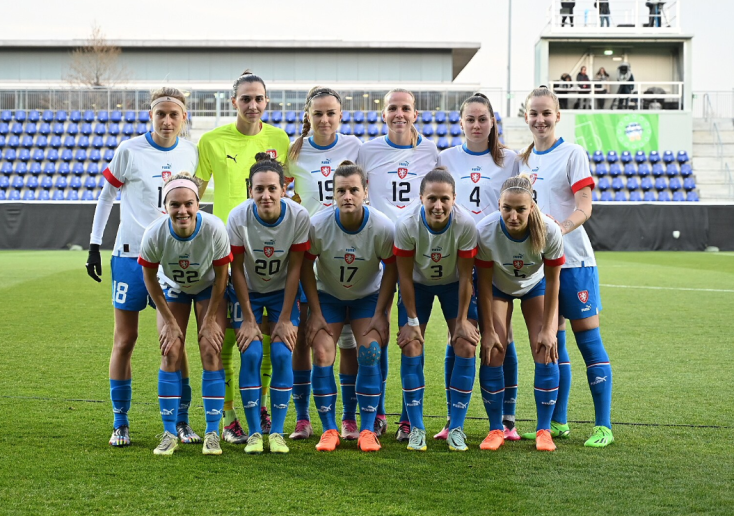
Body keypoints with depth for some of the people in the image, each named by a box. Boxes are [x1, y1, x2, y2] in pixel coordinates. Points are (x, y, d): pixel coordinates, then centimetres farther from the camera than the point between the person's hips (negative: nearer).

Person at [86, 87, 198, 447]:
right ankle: (120, 424, 11)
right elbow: (106, 197, 2)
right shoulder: (129, 151, -7)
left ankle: (181, 423, 14)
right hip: (131, 255, -3)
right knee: (124, 341, 2)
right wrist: (94, 245, -1)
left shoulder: (190, 153, 4)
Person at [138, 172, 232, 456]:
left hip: (208, 289, 0)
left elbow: (221, 277, -17)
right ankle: (170, 434, 2)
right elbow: (150, 278, -14)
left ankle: (212, 433, -1)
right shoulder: (154, 234, -33)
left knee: (211, 353, -10)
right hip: (172, 289, 1)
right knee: (170, 355, -8)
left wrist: (210, 320, -11)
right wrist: (169, 321, -9)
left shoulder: (215, 229, -34)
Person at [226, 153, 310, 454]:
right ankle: (254, 433, -4)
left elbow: (294, 269, -14)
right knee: (251, 354, -13)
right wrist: (249, 319, -13)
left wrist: (285, 319, -12)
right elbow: (237, 269, -14)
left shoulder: (299, 216, -24)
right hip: (247, 292, 0)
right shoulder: (238, 217, -25)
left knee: (282, 354, -12)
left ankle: (277, 432, -2)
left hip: (282, 291, 0)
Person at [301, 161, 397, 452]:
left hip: (368, 296, 0)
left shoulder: (382, 227, -23)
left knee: (370, 354, -17)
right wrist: (316, 313, -10)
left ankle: (367, 430, -6)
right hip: (328, 295, 1)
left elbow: (391, 270, -9)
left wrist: (380, 314, -11)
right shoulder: (318, 225, -22)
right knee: (322, 356, -13)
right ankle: (329, 430, -2)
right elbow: (306, 268, -10)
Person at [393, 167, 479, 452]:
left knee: (466, 346, -10)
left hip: (454, 284, 0)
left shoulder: (466, 224, -31)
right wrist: (412, 319, -13)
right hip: (418, 284, 0)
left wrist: (463, 320, -13)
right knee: (411, 347, -10)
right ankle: (416, 428, 1)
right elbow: (405, 276, -18)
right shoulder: (406, 225, -31)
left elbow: (465, 276, -19)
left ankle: (457, 428, 1)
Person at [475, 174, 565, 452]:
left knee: (545, 352, -11)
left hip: (536, 285, 0)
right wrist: (489, 330, -16)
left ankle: (544, 430, 2)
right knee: (493, 353, -10)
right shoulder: (485, 231, -35)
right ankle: (496, 430, 3)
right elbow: (484, 283, -21)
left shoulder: (549, 231, -34)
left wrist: (548, 329, -16)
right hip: (498, 286, 0)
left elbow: (552, 282, -19)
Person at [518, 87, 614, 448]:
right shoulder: (523, 160, 13)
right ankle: (557, 422, 18)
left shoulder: (572, 153, -4)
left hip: (573, 259, -5)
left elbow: (584, 207, -12)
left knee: (588, 337, -5)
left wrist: (560, 229, -30)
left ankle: (604, 425, -3)